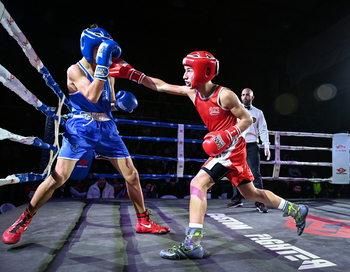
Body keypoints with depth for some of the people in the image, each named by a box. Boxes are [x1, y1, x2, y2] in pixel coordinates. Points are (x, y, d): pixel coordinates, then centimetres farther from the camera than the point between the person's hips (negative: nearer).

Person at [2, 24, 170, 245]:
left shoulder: (108, 72, 12)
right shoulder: (75, 70, -3)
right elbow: (91, 96, -19)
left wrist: (122, 103, -2)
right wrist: (102, 66, -23)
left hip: (107, 129, 5)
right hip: (80, 129, -4)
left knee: (132, 174, 1)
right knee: (58, 177, -9)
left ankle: (143, 222, 17)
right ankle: (24, 220, 18)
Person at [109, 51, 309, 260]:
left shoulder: (224, 95, -17)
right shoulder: (192, 92, 2)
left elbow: (247, 119, -7)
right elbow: (161, 86, 5)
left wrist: (226, 136, -22)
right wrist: (131, 73, 0)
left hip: (232, 148, -8)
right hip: (222, 149, 8)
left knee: (198, 183, -20)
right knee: (251, 193, 18)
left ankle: (192, 244, -16)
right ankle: (296, 210, 37)